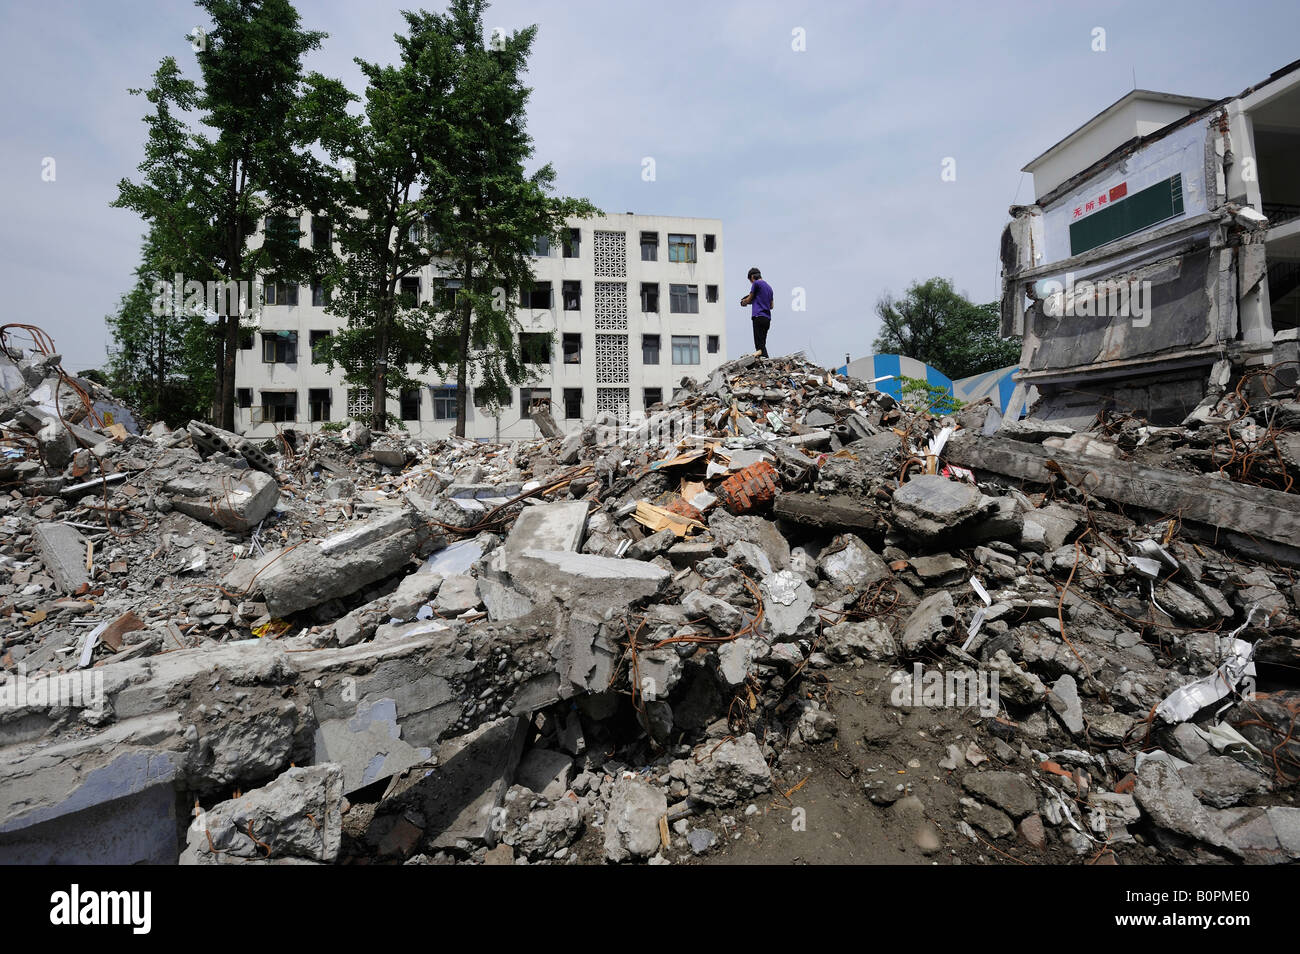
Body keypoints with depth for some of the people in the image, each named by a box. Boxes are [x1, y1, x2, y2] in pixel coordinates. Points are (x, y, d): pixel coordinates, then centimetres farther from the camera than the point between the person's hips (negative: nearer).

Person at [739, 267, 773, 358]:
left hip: (759, 317, -8)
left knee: (759, 345, -12)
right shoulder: (769, 287, 22)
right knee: (762, 344, 10)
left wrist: (743, 302, 25)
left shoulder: (756, 283, -1)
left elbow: (749, 299, 5)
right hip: (767, 319, 8)